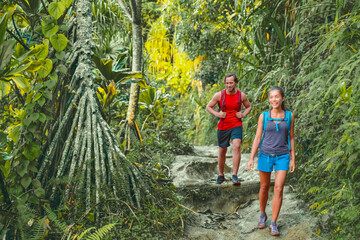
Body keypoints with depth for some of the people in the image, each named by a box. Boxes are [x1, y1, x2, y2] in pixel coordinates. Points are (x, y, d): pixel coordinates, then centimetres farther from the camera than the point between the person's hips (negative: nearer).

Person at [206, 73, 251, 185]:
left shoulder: (242, 95, -1)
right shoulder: (219, 95, -5)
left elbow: (248, 107, 17)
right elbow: (208, 107, 6)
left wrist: (243, 114, -3)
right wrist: (217, 114, -11)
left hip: (236, 125, 0)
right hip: (223, 126, 1)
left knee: (236, 146, -22)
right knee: (222, 151, 9)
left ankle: (234, 176, -19)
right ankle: (221, 175, 29)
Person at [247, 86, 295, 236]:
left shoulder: (289, 116, -1)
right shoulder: (263, 116, -3)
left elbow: (291, 138, 5)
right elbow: (257, 138, -2)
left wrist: (293, 160, 4)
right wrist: (251, 159, -7)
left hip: (282, 157, 0)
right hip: (266, 155, 0)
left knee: (278, 189, -10)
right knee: (264, 187, 12)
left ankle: (273, 224, -3)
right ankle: (263, 215, 36)